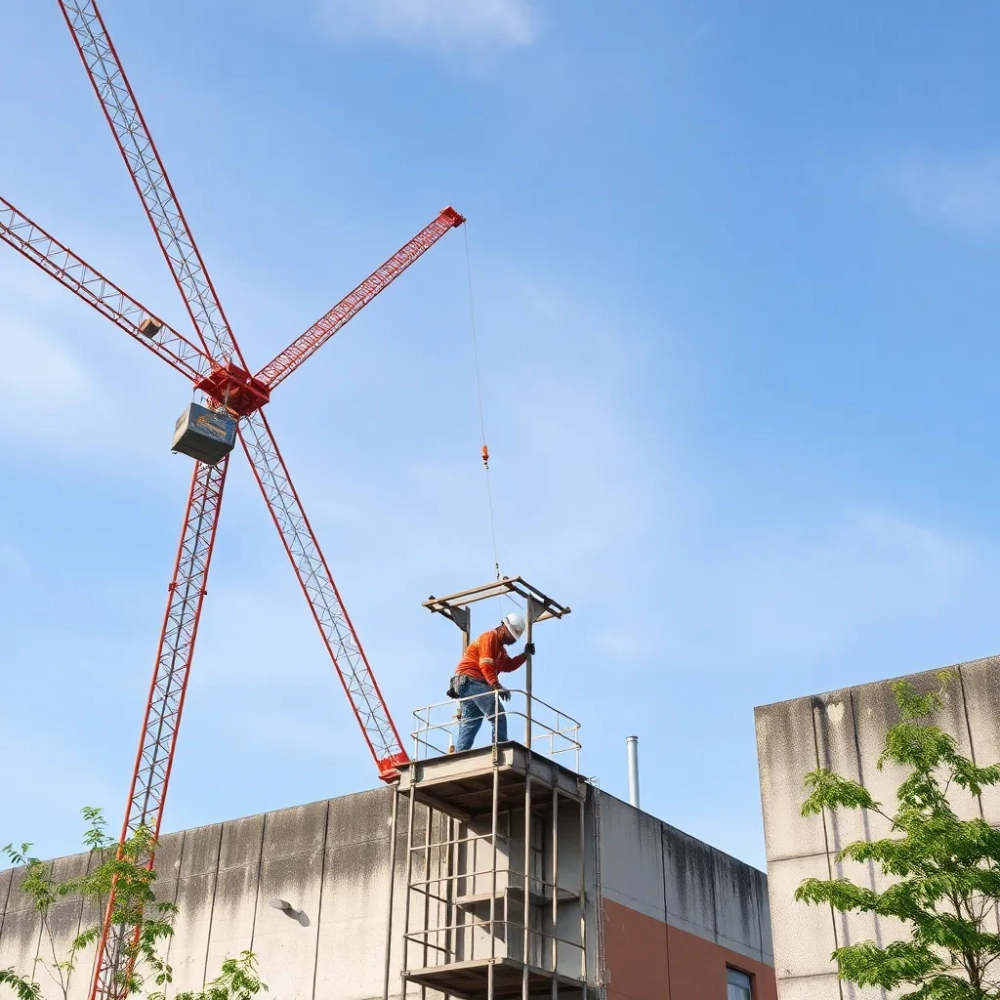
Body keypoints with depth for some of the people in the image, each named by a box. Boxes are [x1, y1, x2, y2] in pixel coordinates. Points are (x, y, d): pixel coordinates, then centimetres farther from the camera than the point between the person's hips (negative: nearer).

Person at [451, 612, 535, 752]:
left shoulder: (500, 647, 25)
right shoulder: (490, 637, -8)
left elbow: (508, 666, 23)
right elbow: (486, 665, -19)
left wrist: (525, 654, 14)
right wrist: (498, 686, -29)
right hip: (471, 681, -11)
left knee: (469, 725, 9)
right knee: (498, 716, -18)